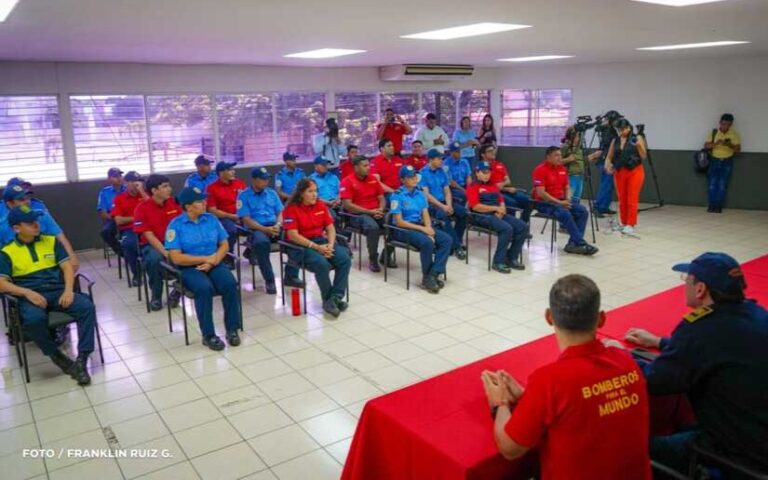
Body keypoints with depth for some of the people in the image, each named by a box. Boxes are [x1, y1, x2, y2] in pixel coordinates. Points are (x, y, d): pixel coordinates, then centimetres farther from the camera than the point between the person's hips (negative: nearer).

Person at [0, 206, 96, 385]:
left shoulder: (51, 241, 14)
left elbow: (67, 267, 6)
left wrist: (68, 290, -12)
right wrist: (27, 292, -19)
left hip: (58, 291, 2)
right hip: (31, 295, -2)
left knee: (87, 307, -27)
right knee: (33, 320, -37)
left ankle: (81, 361, -21)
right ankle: (57, 356, -11)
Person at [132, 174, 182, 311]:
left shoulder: (174, 203, 0)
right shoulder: (142, 208, -10)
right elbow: (149, 236, -15)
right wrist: (165, 253, -27)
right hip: (152, 245, -3)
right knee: (154, 259, -37)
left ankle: (178, 291, -3)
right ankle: (156, 296, -10)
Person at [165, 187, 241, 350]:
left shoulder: (211, 219, 5)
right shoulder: (175, 225, -8)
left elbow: (224, 245, 6)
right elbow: (176, 258, -13)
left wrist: (212, 261, -12)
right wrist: (205, 258, -13)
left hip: (214, 264, 3)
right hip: (189, 268, -3)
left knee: (230, 283, -27)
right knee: (204, 288, -34)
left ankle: (232, 329, -15)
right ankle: (208, 335, -20)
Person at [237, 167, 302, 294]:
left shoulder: (272, 193, 16)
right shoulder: (243, 196, 1)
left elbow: (280, 212, 13)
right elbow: (246, 219, -7)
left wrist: (278, 225, -10)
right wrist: (265, 229, -19)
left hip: (274, 227, 4)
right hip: (256, 229, -4)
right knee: (261, 242, -39)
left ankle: (291, 276, -13)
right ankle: (269, 280, -24)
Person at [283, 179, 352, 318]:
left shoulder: (321, 206, 8)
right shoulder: (292, 209, -9)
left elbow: (330, 228, 8)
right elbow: (293, 235, -16)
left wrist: (330, 245, -12)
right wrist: (316, 247, -23)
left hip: (321, 241, 6)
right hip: (301, 246, -6)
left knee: (345, 259, -19)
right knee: (322, 264, -33)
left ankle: (336, 297, -16)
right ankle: (328, 299, -12)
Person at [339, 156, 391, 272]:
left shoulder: (373, 179, 12)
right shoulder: (347, 181, -5)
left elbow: (381, 198, 16)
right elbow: (347, 205, -13)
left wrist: (380, 210, -8)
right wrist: (370, 211, -17)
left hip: (376, 213, 5)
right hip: (358, 215, -5)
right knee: (373, 227, -36)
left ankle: (387, 255, 0)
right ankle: (373, 259, -15)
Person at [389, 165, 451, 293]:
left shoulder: (420, 194, 10)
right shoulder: (397, 196, -10)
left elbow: (426, 215, 8)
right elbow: (399, 222, -15)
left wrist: (428, 228, -15)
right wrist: (422, 229, -18)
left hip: (420, 226, 7)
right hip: (403, 229, -7)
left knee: (447, 240, -14)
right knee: (427, 242, -33)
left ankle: (434, 274, -16)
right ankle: (427, 278, -14)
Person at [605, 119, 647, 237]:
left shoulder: (637, 138, 0)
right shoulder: (615, 141, 9)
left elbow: (644, 156, -2)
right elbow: (609, 157, 10)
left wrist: (639, 146, -18)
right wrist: (607, 165, -11)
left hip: (634, 171, -4)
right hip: (619, 172, 4)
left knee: (632, 200, -5)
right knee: (622, 200, 8)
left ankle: (630, 225, -3)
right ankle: (623, 223, 18)